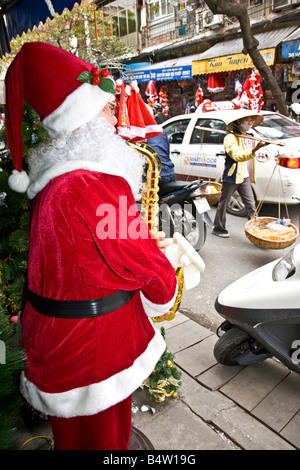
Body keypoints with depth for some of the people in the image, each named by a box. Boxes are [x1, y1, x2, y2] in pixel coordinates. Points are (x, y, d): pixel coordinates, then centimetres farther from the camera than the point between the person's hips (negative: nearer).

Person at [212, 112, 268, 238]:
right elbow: (237, 155, -29)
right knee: (223, 204, 6)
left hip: (244, 177, 7)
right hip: (231, 177, -6)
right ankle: (218, 229, 20)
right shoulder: (230, 138, -11)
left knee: (251, 204, 2)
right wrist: (255, 149, -40)